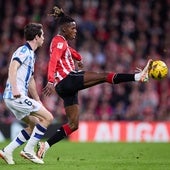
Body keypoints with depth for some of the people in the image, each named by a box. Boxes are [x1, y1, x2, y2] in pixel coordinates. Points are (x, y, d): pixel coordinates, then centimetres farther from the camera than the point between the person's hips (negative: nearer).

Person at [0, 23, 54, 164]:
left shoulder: (31, 54, 22)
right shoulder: (24, 50, -8)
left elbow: (31, 80, 31)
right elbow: (12, 68, -23)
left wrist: (37, 100, 33)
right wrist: (14, 88, -34)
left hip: (19, 97, 10)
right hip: (15, 96, -10)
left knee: (34, 124, 15)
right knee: (47, 117, -10)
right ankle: (29, 150, -7)